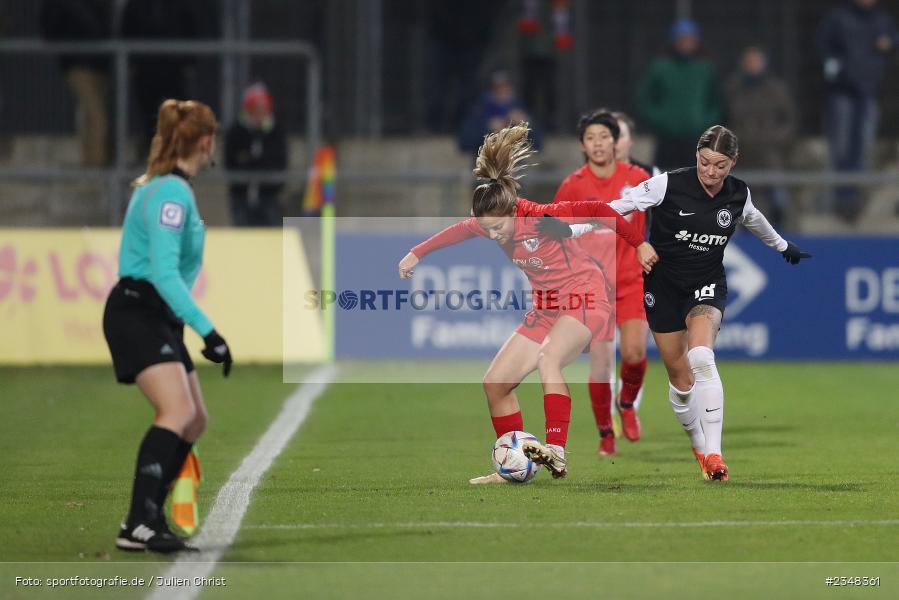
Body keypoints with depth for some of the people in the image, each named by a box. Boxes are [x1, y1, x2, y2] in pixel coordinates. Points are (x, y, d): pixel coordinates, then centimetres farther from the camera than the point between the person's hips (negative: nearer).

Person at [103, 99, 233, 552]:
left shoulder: (161, 187, 15)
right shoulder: (171, 193, -17)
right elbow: (163, 272, -25)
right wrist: (206, 331, -28)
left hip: (160, 318, 11)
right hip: (136, 313, -11)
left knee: (194, 420, 12)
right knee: (177, 411, -25)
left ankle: (147, 516, 14)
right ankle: (138, 526, -33)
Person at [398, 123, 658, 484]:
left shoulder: (541, 219, -24)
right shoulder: (490, 223, -5)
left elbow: (595, 211, -17)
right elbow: (459, 230, 17)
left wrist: (639, 244, -12)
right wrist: (417, 253, 22)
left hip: (584, 300, -8)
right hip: (546, 310, 8)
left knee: (548, 358, -36)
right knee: (495, 384, 3)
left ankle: (556, 451, -44)